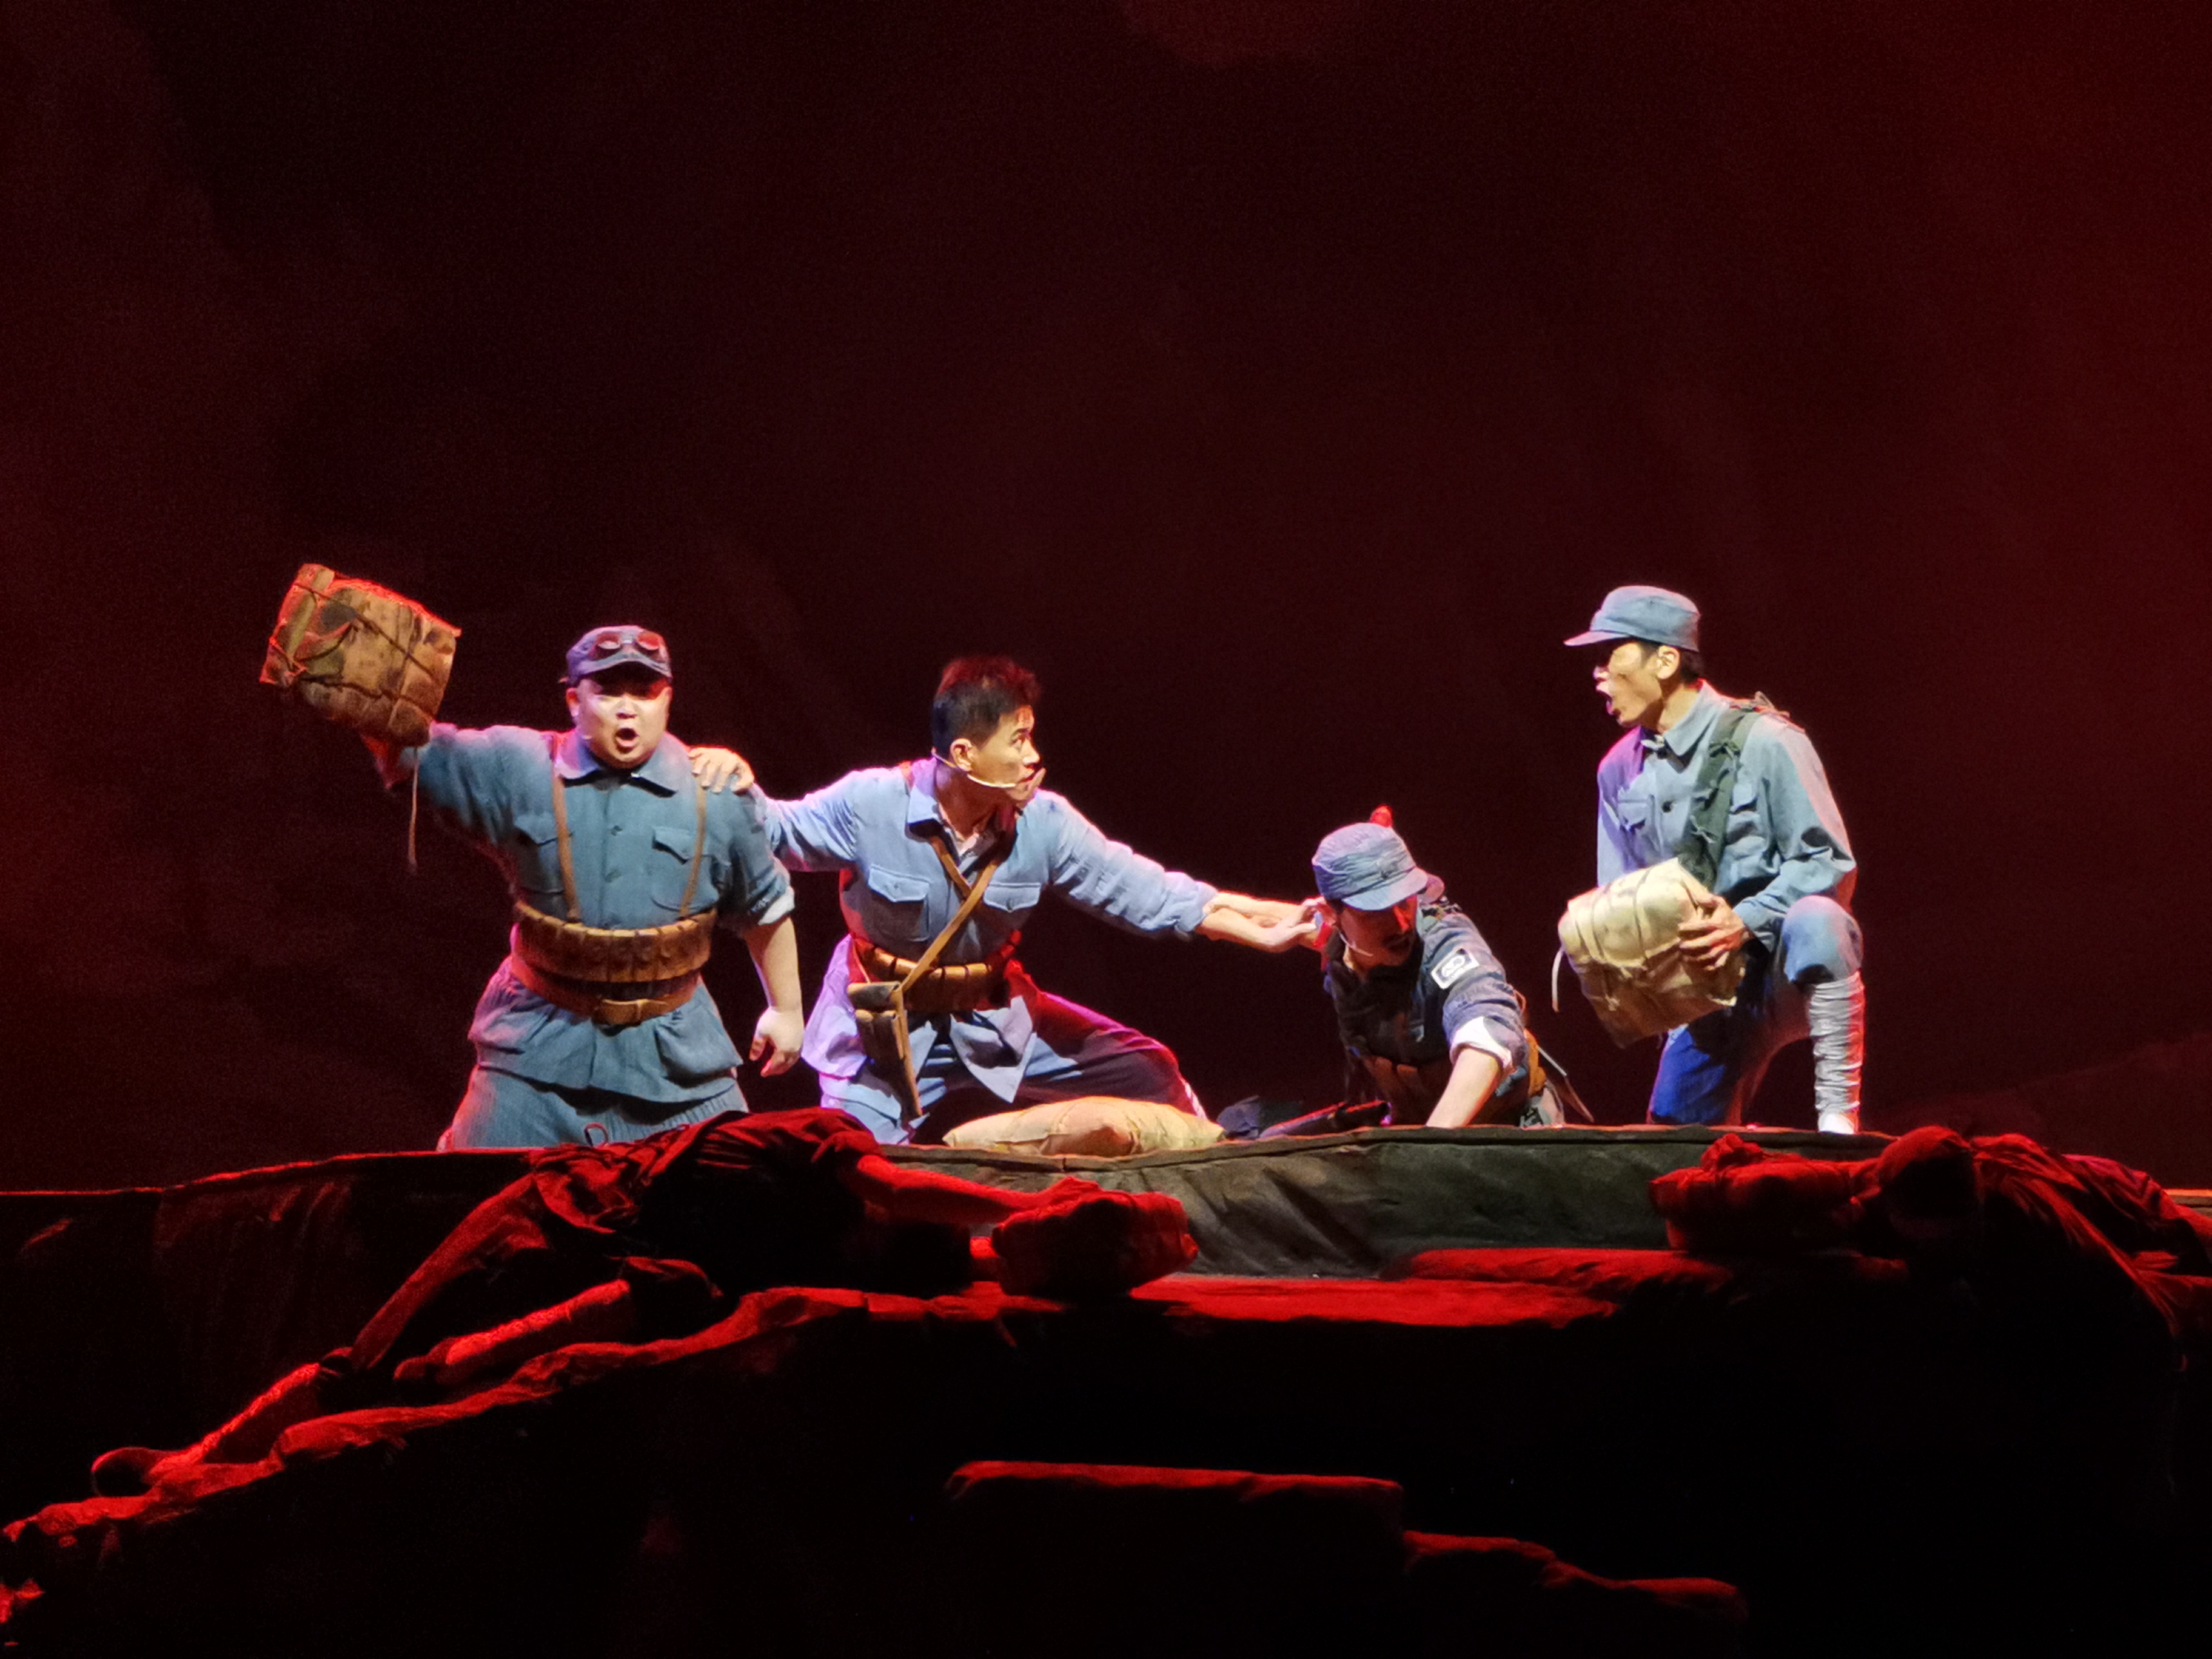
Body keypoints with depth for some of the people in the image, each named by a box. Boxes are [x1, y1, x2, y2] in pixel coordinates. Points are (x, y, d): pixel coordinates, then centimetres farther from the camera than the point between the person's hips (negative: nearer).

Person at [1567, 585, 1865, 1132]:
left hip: (1791, 969, -6)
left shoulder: (1763, 741, -15)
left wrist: (1745, 922, -29)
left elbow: (1831, 865, -16)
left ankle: (1839, 1117, -30)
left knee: (1814, 921, -39)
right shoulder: (1620, 769, 5)